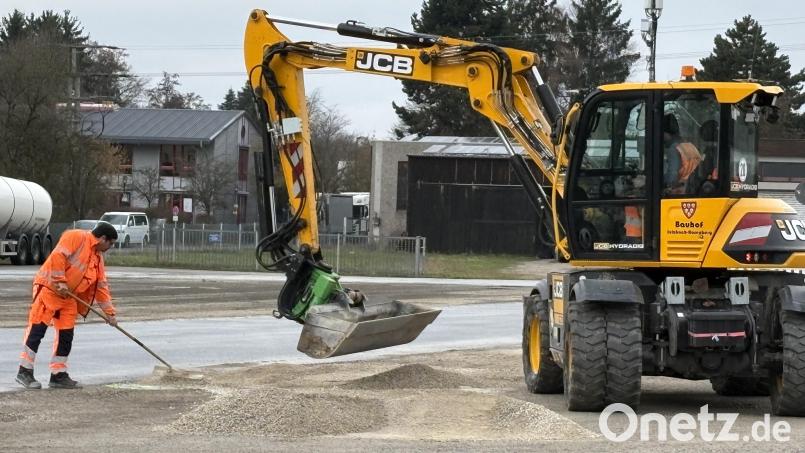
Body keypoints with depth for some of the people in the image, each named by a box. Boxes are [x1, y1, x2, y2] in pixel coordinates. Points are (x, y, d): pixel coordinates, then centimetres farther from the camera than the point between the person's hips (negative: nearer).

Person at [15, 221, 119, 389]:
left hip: (68, 297, 9)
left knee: (66, 335, 6)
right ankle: (25, 371, -8)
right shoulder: (76, 237, -9)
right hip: (49, 288, -9)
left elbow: (102, 286, 18)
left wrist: (109, 312, 14)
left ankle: (58, 375, 13)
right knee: (37, 329, -10)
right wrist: (60, 281, -21)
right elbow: (58, 256, -20)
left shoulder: (98, 257, 16)